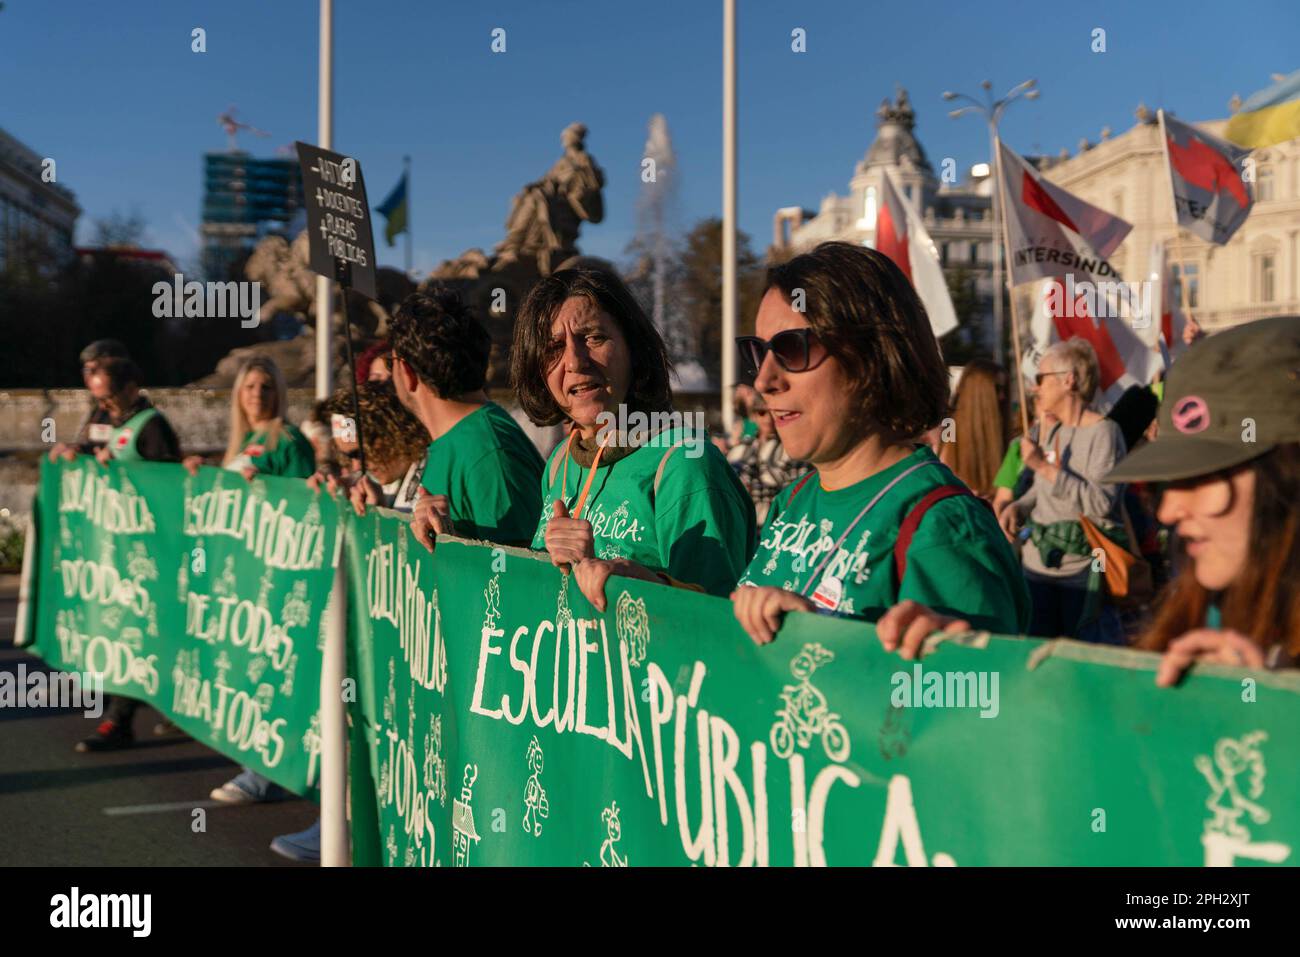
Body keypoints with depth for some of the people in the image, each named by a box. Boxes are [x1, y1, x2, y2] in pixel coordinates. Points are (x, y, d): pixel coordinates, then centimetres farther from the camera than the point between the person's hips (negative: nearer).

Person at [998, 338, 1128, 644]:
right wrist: (1017, 507, 2)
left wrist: (1046, 467, -20)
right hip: (1037, 564, 7)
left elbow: (1101, 503, -20)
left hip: (1084, 570, -7)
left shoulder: (1103, 431, -11)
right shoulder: (1048, 432, 12)